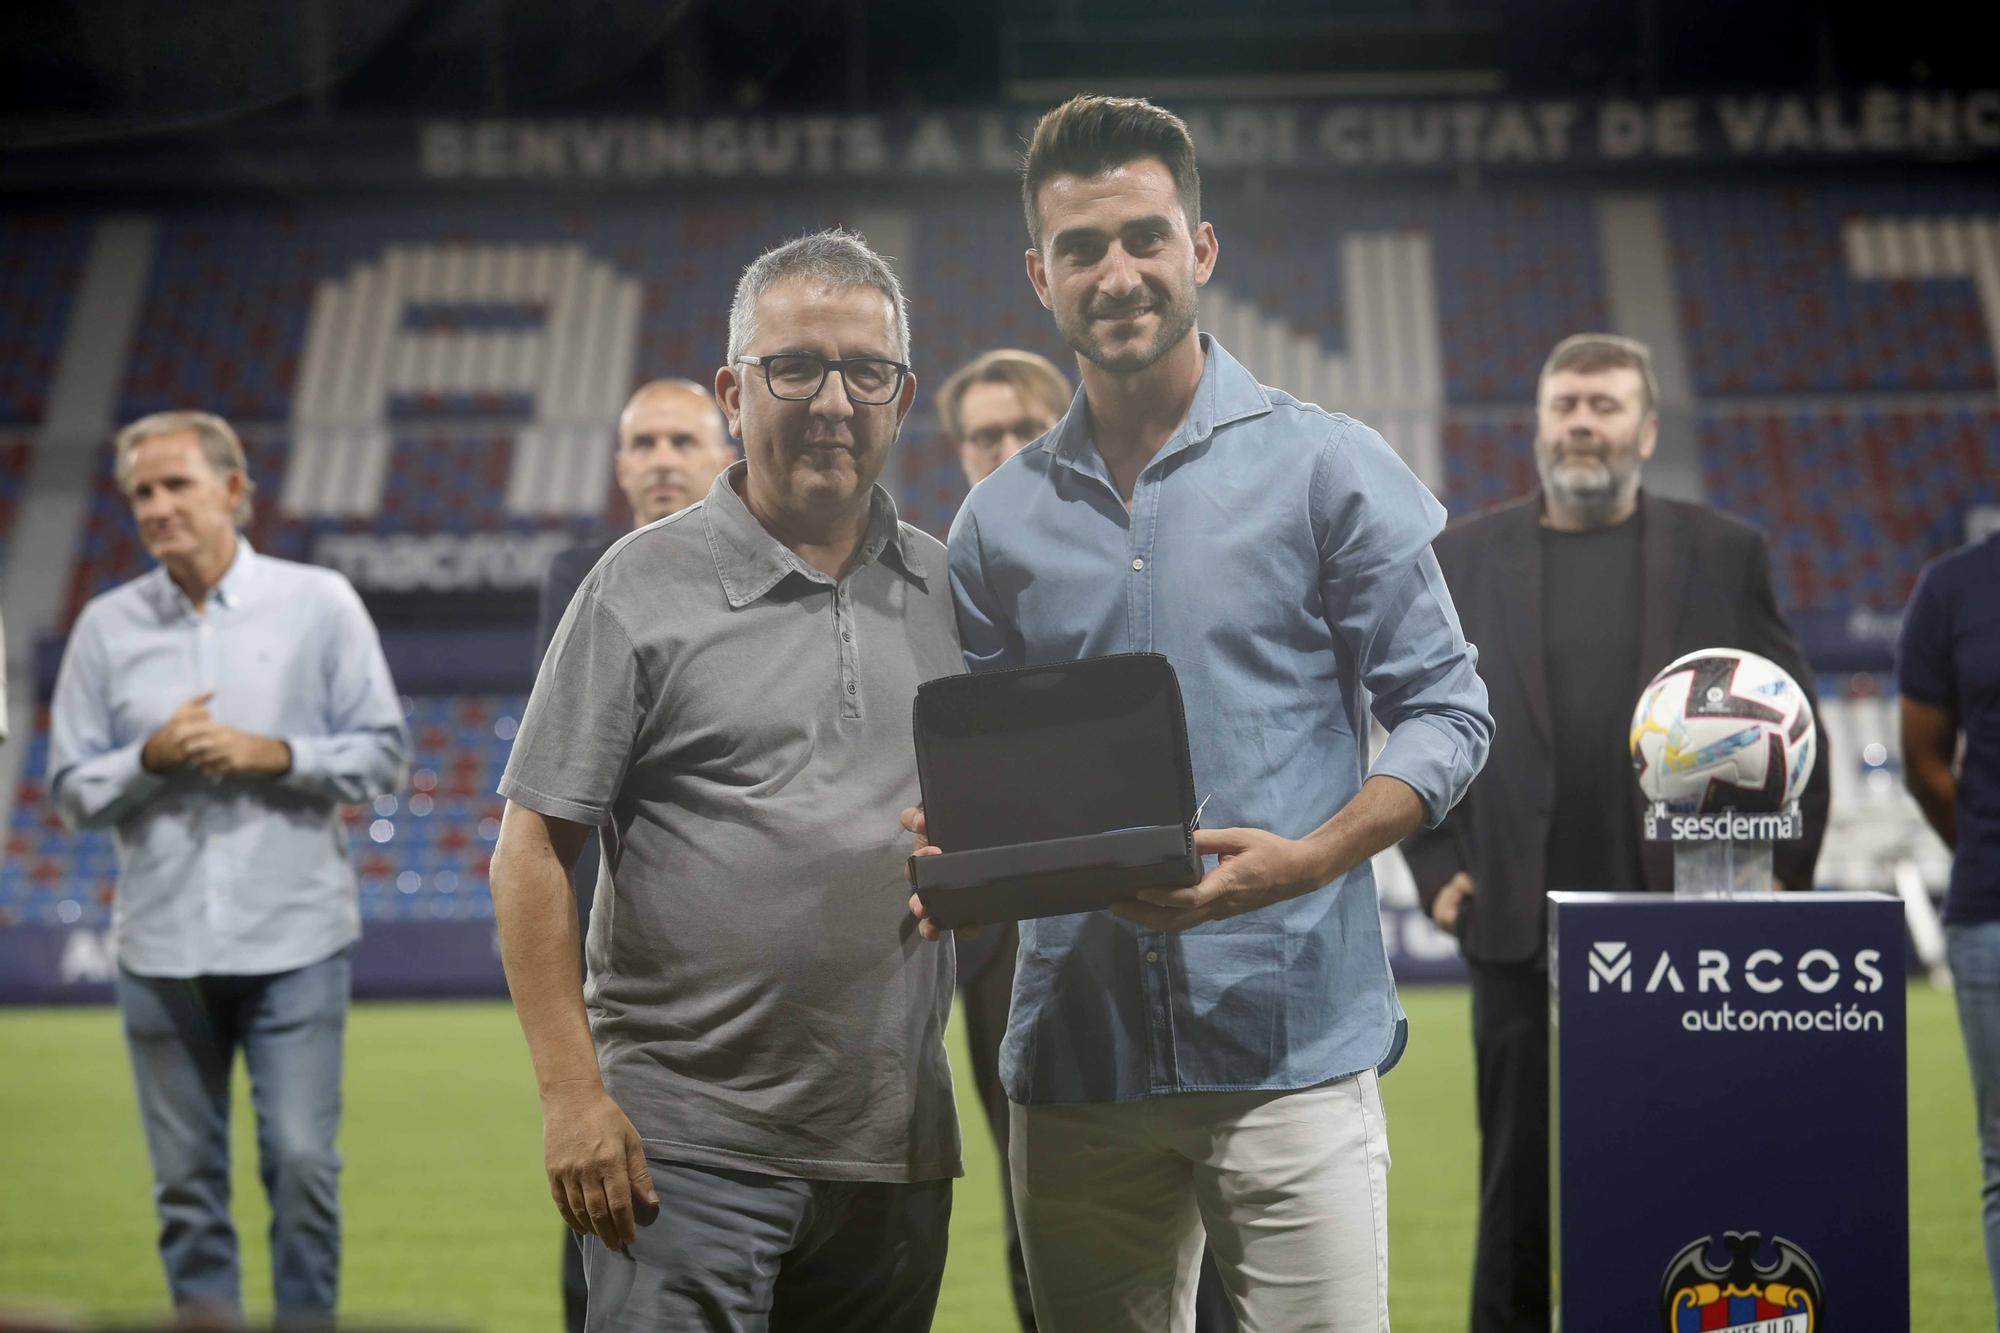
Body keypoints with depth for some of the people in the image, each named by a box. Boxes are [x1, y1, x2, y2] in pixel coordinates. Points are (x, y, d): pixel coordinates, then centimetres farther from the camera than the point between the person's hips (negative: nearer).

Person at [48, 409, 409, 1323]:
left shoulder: (318, 604, 2)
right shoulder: (107, 627, 7)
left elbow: (381, 755, 2)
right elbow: (72, 789, 7)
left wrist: (273, 755, -12)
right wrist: (153, 757, -10)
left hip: (293, 939, -2)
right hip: (162, 946, 2)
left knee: (302, 1161, -5)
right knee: (185, 1179, 6)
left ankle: (308, 1321, 7)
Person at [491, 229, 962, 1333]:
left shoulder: (950, 592, 11)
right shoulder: (648, 586, -1)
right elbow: (532, 855, -4)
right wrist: (571, 1095, -11)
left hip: (896, 1155, 4)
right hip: (687, 1146, -4)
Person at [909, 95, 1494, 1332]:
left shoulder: (1326, 467, 1)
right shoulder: (1001, 520, 12)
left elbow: (1444, 709, 0)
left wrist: (1309, 859, -15)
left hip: (1290, 1042, -3)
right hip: (1077, 1049, 4)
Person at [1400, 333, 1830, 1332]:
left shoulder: (1724, 554, 6)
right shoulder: (1463, 557, 7)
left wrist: (1782, 873, 0)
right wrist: (1437, 868, 1)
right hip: (1524, 934, 0)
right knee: (1522, 1183, 4)